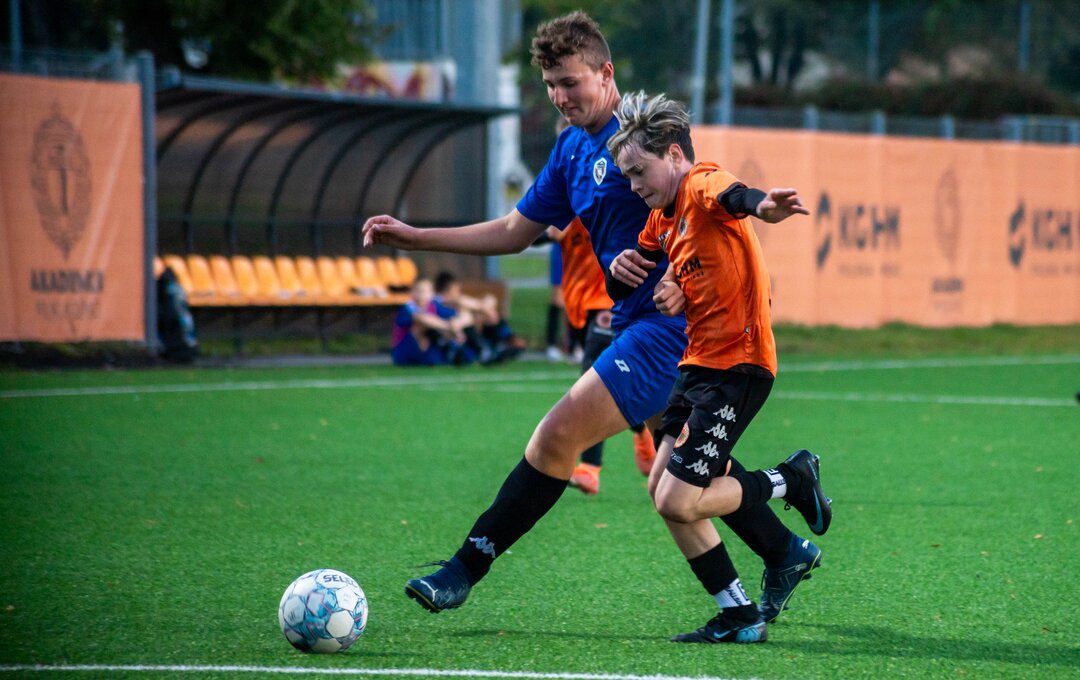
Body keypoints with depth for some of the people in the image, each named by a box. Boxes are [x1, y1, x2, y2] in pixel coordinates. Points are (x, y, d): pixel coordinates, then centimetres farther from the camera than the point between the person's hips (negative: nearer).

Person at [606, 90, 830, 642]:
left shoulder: (702, 183, -12)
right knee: (663, 490, 8)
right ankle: (738, 617, 13)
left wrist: (760, 205, -62)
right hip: (699, 363, 10)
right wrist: (621, 268, -2)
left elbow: (727, 194, -38)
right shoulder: (662, 218, 16)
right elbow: (622, 289, 23)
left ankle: (792, 480, 6)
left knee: (678, 503, -14)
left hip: (736, 365, -10)